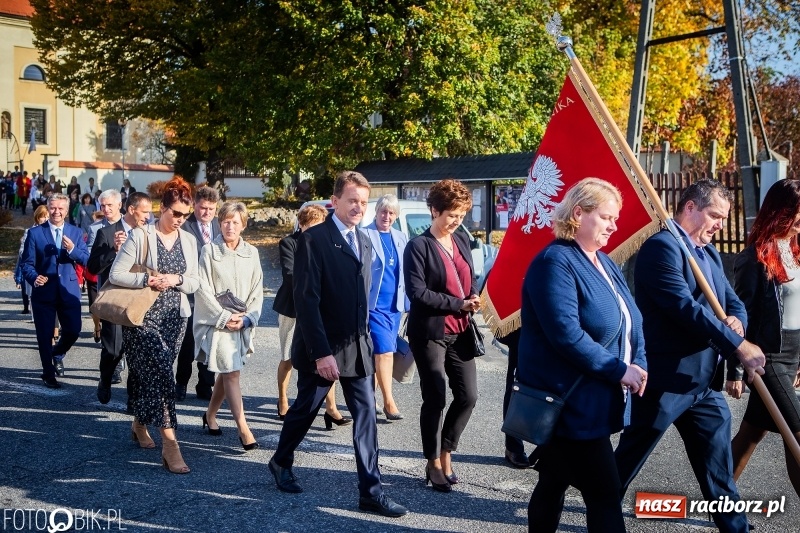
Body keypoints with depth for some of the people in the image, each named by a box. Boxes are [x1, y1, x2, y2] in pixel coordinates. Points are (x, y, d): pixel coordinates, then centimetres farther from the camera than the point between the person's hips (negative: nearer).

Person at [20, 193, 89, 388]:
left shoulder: (75, 232, 6)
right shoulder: (35, 233, 0)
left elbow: (86, 260, -1)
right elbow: (27, 263, -2)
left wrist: (72, 249, -19)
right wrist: (34, 278, -22)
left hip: (69, 290, 2)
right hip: (44, 291, -1)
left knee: (73, 330, 0)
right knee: (45, 335, 4)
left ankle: (58, 354, 33)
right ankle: (49, 374, 21)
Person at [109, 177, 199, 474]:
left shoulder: (189, 241, 9)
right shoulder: (140, 237, -6)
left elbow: (195, 283, 8)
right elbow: (116, 274, -9)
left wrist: (176, 279, -12)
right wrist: (147, 280, -22)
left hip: (174, 318, 5)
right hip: (143, 318, -5)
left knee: (153, 374, 13)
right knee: (161, 372, -15)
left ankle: (139, 424, 36)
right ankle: (169, 444, -16)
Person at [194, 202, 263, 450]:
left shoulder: (251, 253, 5)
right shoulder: (209, 251, -5)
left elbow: (257, 291, 6)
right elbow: (203, 290, -8)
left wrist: (246, 318, -7)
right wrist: (225, 317, -12)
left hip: (242, 324, 4)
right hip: (216, 322, -4)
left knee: (226, 373, 14)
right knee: (231, 373, -11)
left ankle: (210, 415, 35)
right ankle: (243, 429, -10)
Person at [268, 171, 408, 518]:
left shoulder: (364, 242, 10)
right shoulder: (314, 239, -13)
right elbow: (306, 300, -18)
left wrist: (365, 339, 11)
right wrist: (321, 352, -22)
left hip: (358, 346, 6)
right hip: (322, 347, -6)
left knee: (366, 418, 2)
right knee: (303, 411, 12)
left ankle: (371, 492, 7)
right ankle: (281, 463, 37)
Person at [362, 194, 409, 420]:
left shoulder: (401, 238, 11)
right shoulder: (365, 235, -6)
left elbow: (407, 272, 15)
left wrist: (406, 302, 9)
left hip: (394, 305, 6)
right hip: (374, 304, -6)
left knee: (378, 353, 13)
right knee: (385, 351, -11)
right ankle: (388, 401, -5)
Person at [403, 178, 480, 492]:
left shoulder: (461, 241, 11)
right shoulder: (419, 246, -9)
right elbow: (417, 292, -16)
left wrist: (474, 298, -1)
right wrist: (459, 304, -19)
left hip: (460, 331, 6)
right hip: (430, 333, -6)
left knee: (468, 395, 4)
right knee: (435, 399, 1)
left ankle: (446, 452, 24)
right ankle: (434, 463, 18)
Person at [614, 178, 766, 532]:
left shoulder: (709, 253, 15)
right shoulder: (662, 246, -15)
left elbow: (733, 302, 17)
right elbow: (685, 308, -24)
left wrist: (737, 321, -8)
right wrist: (738, 346, -22)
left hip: (705, 380, 9)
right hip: (665, 378, -9)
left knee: (719, 469, 15)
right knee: (627, 460, 5)